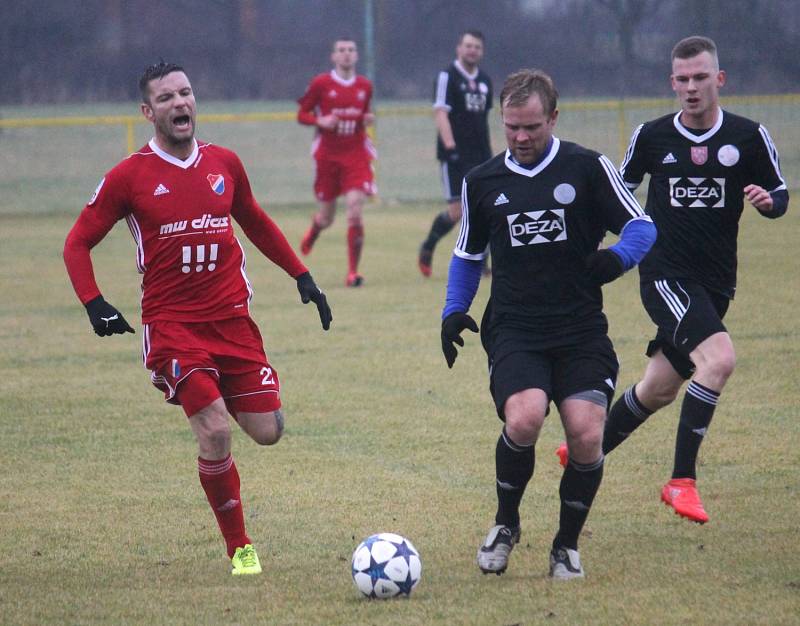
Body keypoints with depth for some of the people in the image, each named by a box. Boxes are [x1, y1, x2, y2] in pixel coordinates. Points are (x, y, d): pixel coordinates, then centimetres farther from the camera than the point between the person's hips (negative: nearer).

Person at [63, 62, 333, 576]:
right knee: (215, 433, -17)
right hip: (171, 324, -4)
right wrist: (94, 304, -13)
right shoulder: (129, 176, -4)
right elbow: (78, 244, 1)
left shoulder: (224, 164, 7)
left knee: (268, 432, -1)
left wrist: (302, 276, 19)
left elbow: (256, 223, 24)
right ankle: (240, 548, 1)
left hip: (232, 318, 4)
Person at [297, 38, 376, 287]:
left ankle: (353, 272, -10)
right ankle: (313, 230, 49)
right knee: (326, 218, 9)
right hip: (328, 156, -1)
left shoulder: (365, 86, 5)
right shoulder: (321, 84, -3)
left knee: (355, 214, -15)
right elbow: (302, 114, 3)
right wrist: (320, 121, -16)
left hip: (356, 156, 1)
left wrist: (368, 119, -2)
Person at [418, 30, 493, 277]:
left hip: (481, 155, 6)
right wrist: (449, 145, -25)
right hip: (455, 155, -6)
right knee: (457, 211, -9)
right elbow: (440, 113, -14)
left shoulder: (484, 80, 15)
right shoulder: (447, 77, -6)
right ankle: (427, 248, 16)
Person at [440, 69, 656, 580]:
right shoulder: (482, 182, 10)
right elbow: (468, 254, 23)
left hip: (582, 331, 0)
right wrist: (454, 312, 9)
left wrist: (617, 257, -17)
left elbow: (641, 227, 4)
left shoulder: (587, 168, 2)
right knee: (523, 419, -25)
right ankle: (506, 525, 2)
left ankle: (567, 544, 9)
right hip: (514, 331, 1)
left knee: (586, 435, -16)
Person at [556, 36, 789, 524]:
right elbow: (621, 189, 14)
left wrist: (768, 200, -16)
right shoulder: (652, 136, -1)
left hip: (715, 283, 3)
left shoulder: (748, 137, 0)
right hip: (664, 274, -3)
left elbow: (780, 196, 6)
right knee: (719, 357, -27)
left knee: (658, 390, 12)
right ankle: (683, 480, -20)